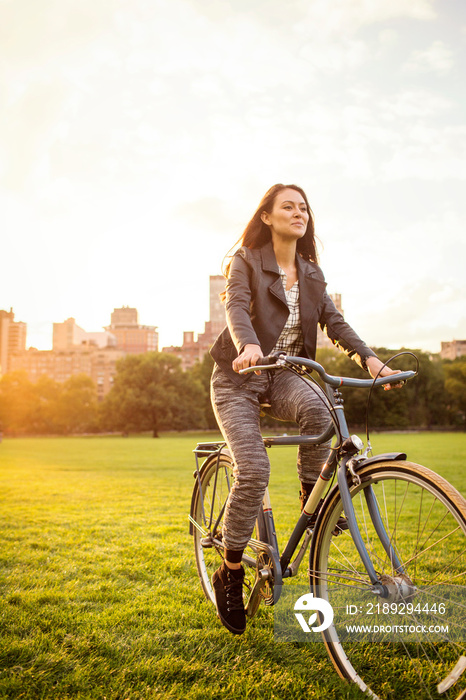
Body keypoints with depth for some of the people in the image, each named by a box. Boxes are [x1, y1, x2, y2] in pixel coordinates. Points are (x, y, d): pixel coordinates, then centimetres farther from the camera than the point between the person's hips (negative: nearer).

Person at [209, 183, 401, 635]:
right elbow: (236, 308, -23)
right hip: (238, 378, -3)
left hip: (281, 376, 4)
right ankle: (230, 574, 0)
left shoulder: (311, 273, 9)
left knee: (316, 407, -33)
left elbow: (334, 322, 0)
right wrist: (248, 345, -46)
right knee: (253, 471, -20)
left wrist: (368, 357, -18)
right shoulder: (246, 262, -6)